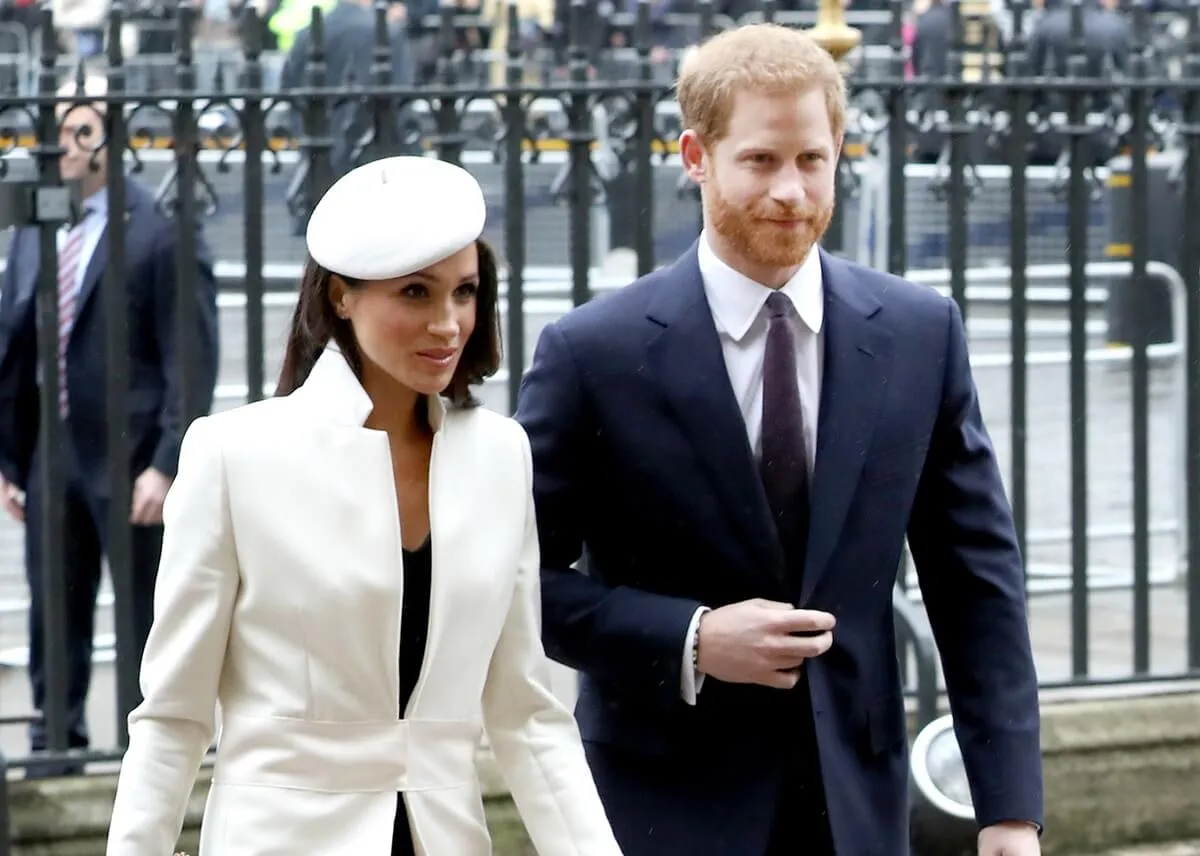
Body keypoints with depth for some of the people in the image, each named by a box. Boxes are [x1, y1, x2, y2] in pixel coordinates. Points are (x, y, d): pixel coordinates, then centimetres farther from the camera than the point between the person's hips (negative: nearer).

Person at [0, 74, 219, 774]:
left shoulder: (161, 230, -10)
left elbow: (192, 361, -12)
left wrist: (168, 464, -17)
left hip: (131, 455, -6)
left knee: (151, 609, 4)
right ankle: (58, 735, 23)